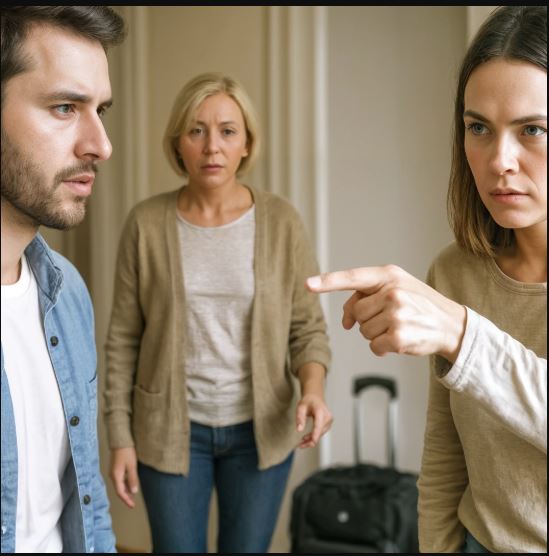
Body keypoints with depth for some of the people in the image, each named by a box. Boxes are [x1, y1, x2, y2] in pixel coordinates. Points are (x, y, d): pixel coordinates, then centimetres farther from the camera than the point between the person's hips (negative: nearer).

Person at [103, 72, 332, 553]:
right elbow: (124, 338, -2)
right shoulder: (147, 223, -7)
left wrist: (313, 388, -21)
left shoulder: (281, 221, -7)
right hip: (170, 430, 0)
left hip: (260, 428, 1)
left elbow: (308, 327, -2)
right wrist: (120, 436, -2)